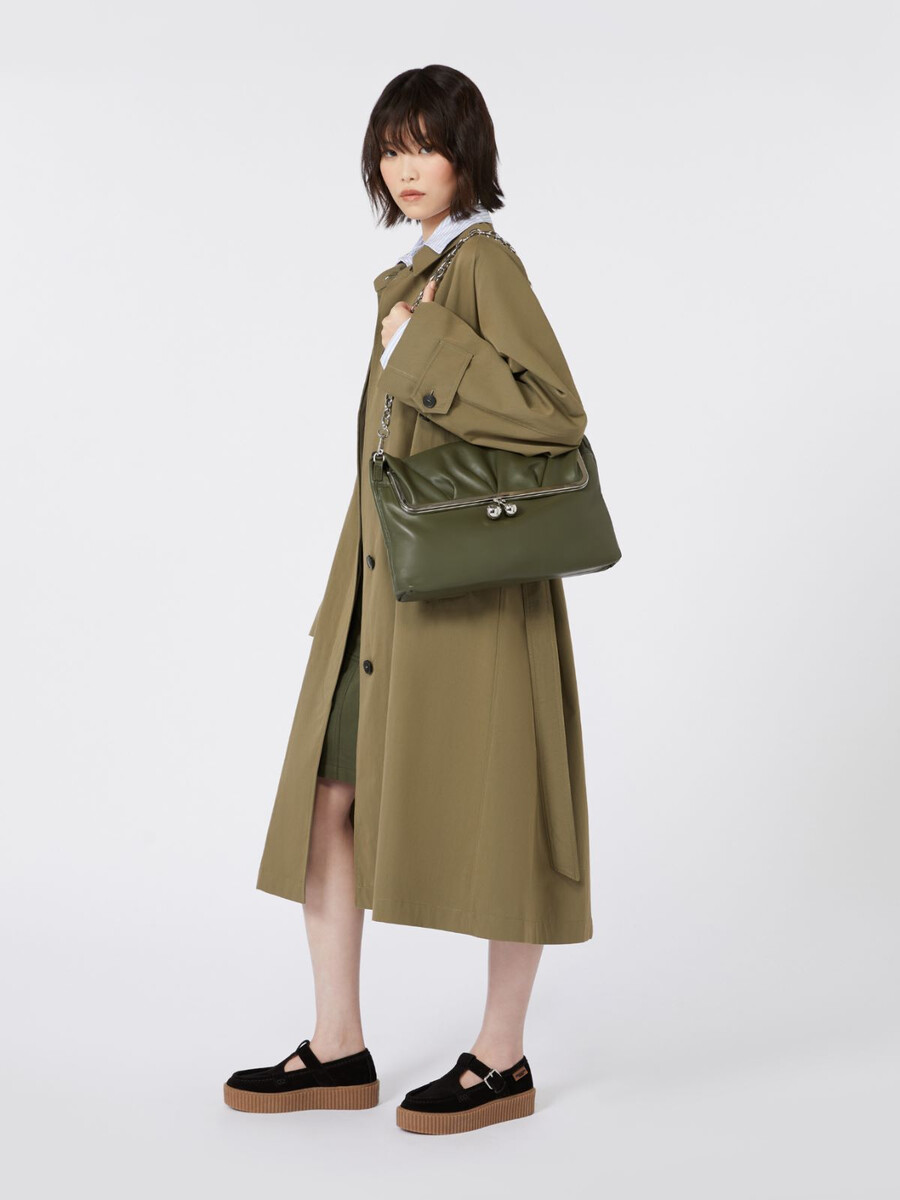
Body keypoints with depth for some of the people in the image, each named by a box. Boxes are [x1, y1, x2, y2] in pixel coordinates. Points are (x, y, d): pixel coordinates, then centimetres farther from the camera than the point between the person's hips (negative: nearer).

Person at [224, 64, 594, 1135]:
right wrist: (350, 593, 19)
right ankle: (338, 1049, 18)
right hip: (383, 578, 9)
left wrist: (421, 349, -19)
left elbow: (556, 413, -20)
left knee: (486, 808, 1)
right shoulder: (408, 276, 16)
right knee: (331, 798, 8)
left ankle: (503, 1060, 15)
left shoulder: (486, 261, -9)